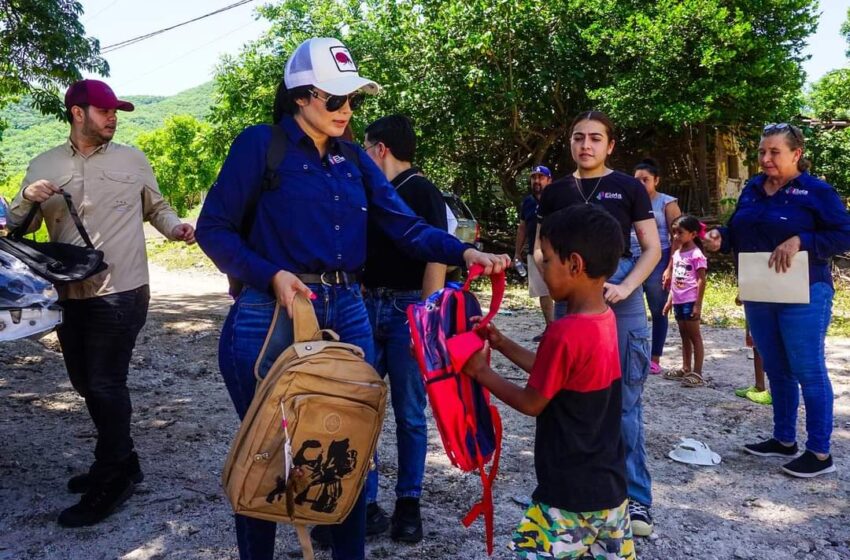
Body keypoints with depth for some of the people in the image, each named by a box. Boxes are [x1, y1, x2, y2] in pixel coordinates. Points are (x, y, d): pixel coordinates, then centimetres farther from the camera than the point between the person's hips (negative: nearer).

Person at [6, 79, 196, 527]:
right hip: (69, 295, 4)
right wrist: (27, 199, -12)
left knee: (106, 385, -5)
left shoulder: (132, 160, 4)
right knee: (86, 384, 15)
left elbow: (156, 208, 15)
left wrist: (175, 227, -6)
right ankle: (120, 463, 33)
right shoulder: (44, 165, 8)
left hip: (121, 294, -4)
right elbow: (16, 229, 9)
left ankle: (110, 482, 10)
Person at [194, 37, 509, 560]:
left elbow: (406, 225, 1)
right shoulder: (261, 144, -4)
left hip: (347, 311, 5)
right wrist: (272, 275, -19)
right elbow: (214, 228, -5)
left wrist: (466, 252, -14)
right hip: (272, 314, -5)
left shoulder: (354, 159, 11)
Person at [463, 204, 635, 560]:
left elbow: (531, 403, -13)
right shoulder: (604, 319, 1)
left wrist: (481, 371, -3)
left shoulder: (564, 333, -25)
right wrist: (502, 344, 8)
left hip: (570, 493, -9)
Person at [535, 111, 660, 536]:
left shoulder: (628, 187, 3)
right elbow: (541, 249, 14)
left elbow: (652, 249, 2)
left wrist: (626, 287, -14)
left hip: (621, 298, -2)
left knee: (624, 401, 1)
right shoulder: (555, 192, 10)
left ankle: (635, 497, 13)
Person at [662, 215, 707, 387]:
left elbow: (701, 281, -13)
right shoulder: (676, 254, 11)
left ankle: (697, 373, 2)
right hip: (678, 301, 8)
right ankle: (686, 369, 23)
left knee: (695, 336, -2)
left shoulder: (696, 255, -11)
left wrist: (698, 305, -17)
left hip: (690, 302, -8)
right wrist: (669, 301, 15)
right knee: (684, 336, 15)